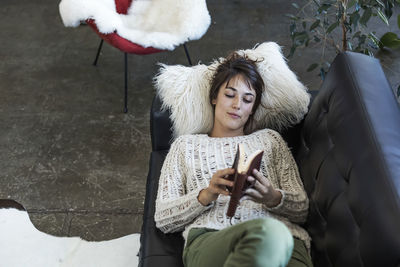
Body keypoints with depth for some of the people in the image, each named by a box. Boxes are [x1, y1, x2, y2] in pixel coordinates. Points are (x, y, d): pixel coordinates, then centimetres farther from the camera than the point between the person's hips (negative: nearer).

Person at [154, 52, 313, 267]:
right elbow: (162, 219, 14)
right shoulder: (185, 145, 26)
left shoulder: (269, 139, 30)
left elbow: (301, 209, 19)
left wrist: (273, 198, -5)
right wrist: (206, 195, -6)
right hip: (209, 240, 0)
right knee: (267, 231, -40)